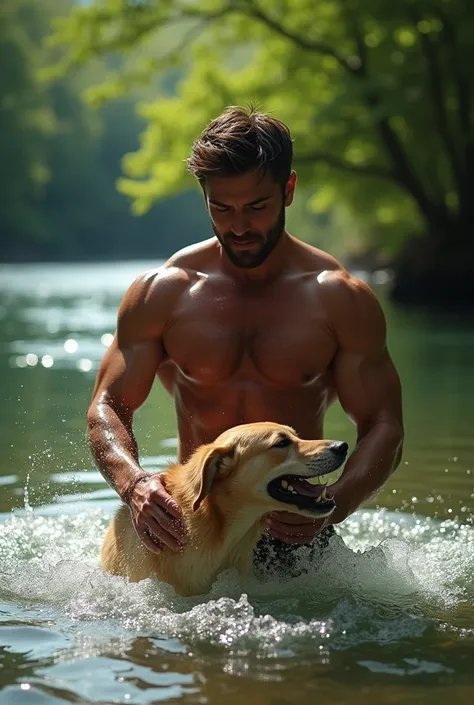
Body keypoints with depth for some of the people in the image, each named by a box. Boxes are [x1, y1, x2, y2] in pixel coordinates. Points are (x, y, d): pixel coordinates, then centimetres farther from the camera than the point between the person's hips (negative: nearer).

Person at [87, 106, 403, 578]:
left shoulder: (342, 300, -2)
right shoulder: (160, 294, 1)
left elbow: (382, 428, -2)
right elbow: (107, 407, 2)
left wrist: (331, 507, -22)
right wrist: (133, 484, -21)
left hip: (296, 529, 0)